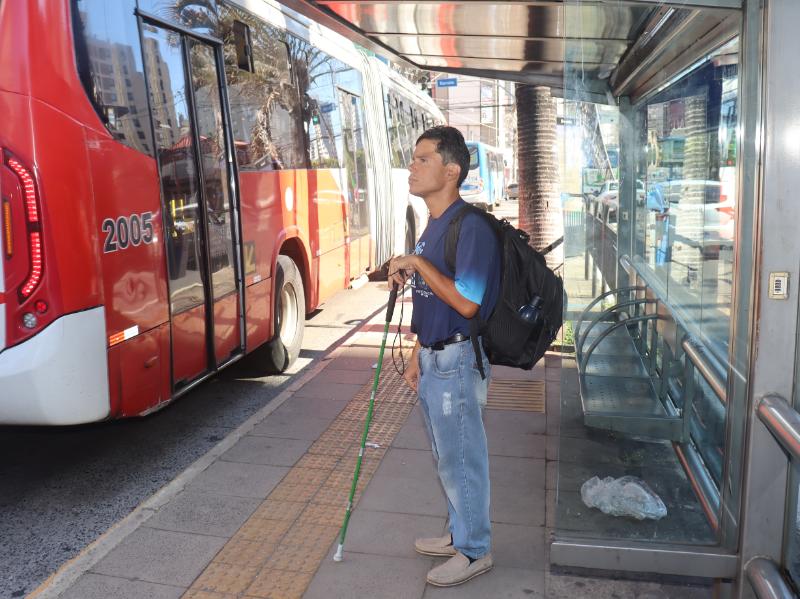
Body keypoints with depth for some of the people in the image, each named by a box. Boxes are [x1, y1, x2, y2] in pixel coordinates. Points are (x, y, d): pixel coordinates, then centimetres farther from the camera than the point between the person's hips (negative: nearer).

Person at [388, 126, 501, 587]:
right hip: (433, 358, 9)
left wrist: (416, 263, -20)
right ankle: (460, 534, 38)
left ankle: (475, 550, 23)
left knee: (462, 458, 5)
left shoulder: (471, 226, -18)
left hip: (457, 361, -9)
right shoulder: (432, 226, 11)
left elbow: (465, 303, -25)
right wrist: (418, 356, 17)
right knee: (447, 457, 20)